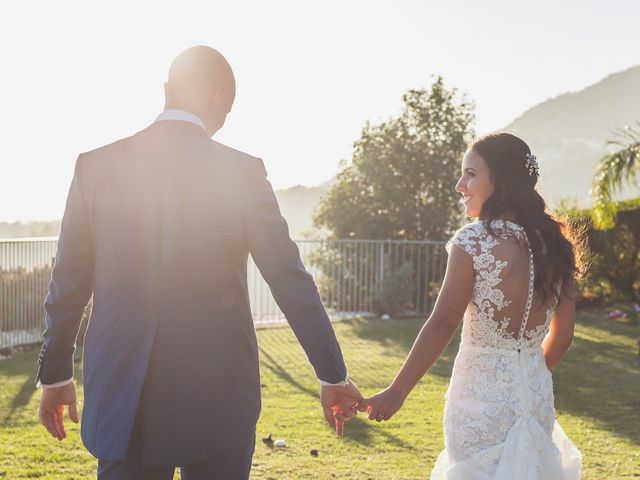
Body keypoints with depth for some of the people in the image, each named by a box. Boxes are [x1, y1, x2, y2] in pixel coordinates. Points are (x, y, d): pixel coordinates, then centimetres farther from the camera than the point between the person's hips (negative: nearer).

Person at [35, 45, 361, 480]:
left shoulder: (96, 166, 0)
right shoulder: (242, 171, -6)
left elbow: (67, 285, 5)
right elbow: (291, 281, -6)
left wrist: (55, 376, 16)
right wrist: (333, 377, 1)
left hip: (123, 397, 2)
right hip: (218, 398, -2)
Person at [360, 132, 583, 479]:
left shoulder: (473, 241, -15)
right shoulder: (553, 242, 3)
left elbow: (443, 323, -18)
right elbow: (563, 331, 9)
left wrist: (396, 392, -13)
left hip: (481, 398, -5)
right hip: (537, 395, 6)